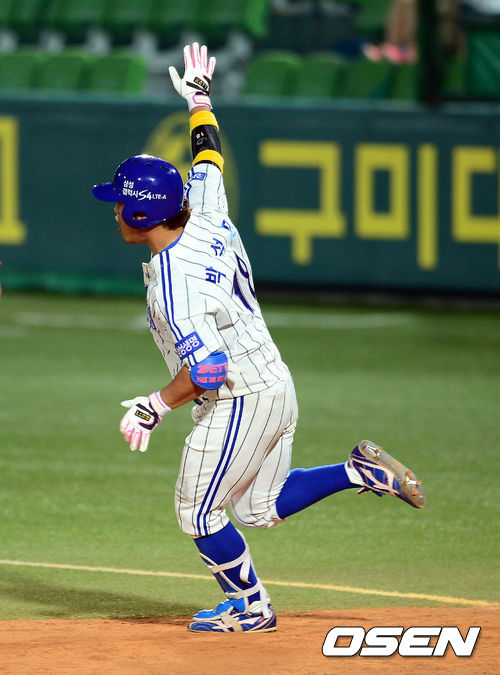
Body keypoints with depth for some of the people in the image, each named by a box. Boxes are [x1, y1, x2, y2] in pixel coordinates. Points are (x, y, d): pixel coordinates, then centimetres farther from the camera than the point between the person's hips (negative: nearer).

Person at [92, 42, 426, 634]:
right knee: (259, 509, 22)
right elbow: (208, 162, 21)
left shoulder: (172, 280, -25)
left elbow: (205, 368, -31)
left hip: (237, 406, -9)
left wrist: (157, 407, -18)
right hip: (278, 390, 9)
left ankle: (251, 607, 19)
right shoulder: (207, 223, 0)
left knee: (198, 513, 7)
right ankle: (361, 472, 12)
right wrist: (199, 100, 34)